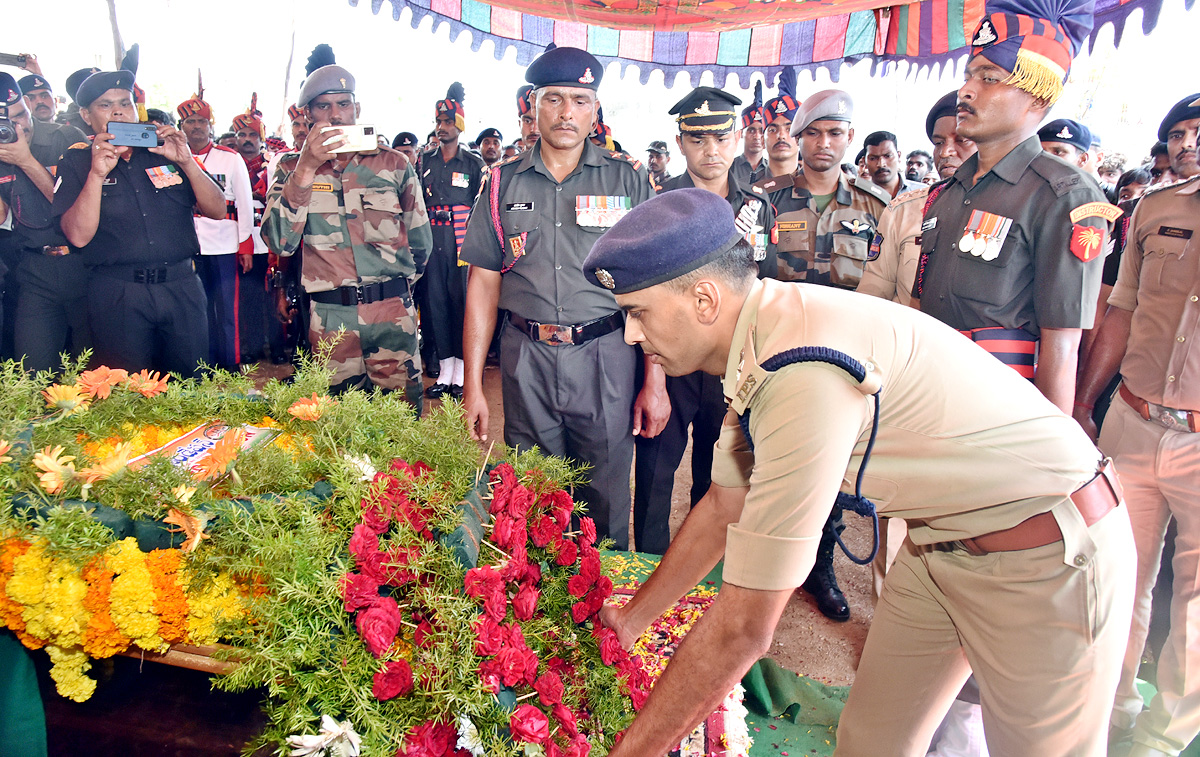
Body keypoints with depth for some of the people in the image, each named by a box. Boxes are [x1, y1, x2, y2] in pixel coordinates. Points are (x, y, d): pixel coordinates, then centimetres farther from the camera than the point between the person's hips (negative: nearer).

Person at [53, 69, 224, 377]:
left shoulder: (165, 151, 11)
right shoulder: (76, 161, 5)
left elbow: (216, 210, 4)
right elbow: (78, 235, -8)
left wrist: (186, 161, -9)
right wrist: (97, 173, -17)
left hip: (182, 287, 2)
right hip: (116, 294, -2)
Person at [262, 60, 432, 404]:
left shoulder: (393, 164, 7)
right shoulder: (292, 169, 7)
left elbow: (420, 238, 15)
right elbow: (279, 242, -8)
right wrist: (307, 167, -13)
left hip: (393, 314, 0)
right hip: (329, 316, 1)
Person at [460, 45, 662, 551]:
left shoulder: (626, 180, 2)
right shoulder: (503, 183, 7)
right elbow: (483, 284, 7)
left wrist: (655, 381, -6)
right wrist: (472, 385, 3)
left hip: (606, 357, -1)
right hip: (526, 358, 2)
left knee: (605, 502, 7)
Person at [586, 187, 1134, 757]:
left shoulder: (806, 378, -34)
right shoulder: (755, 347, -4)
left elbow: (742, 629, -30)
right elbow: (724, 508, 9)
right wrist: (631, 620, 13)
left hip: (1045, 555, -8)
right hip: (942, 542, 8)